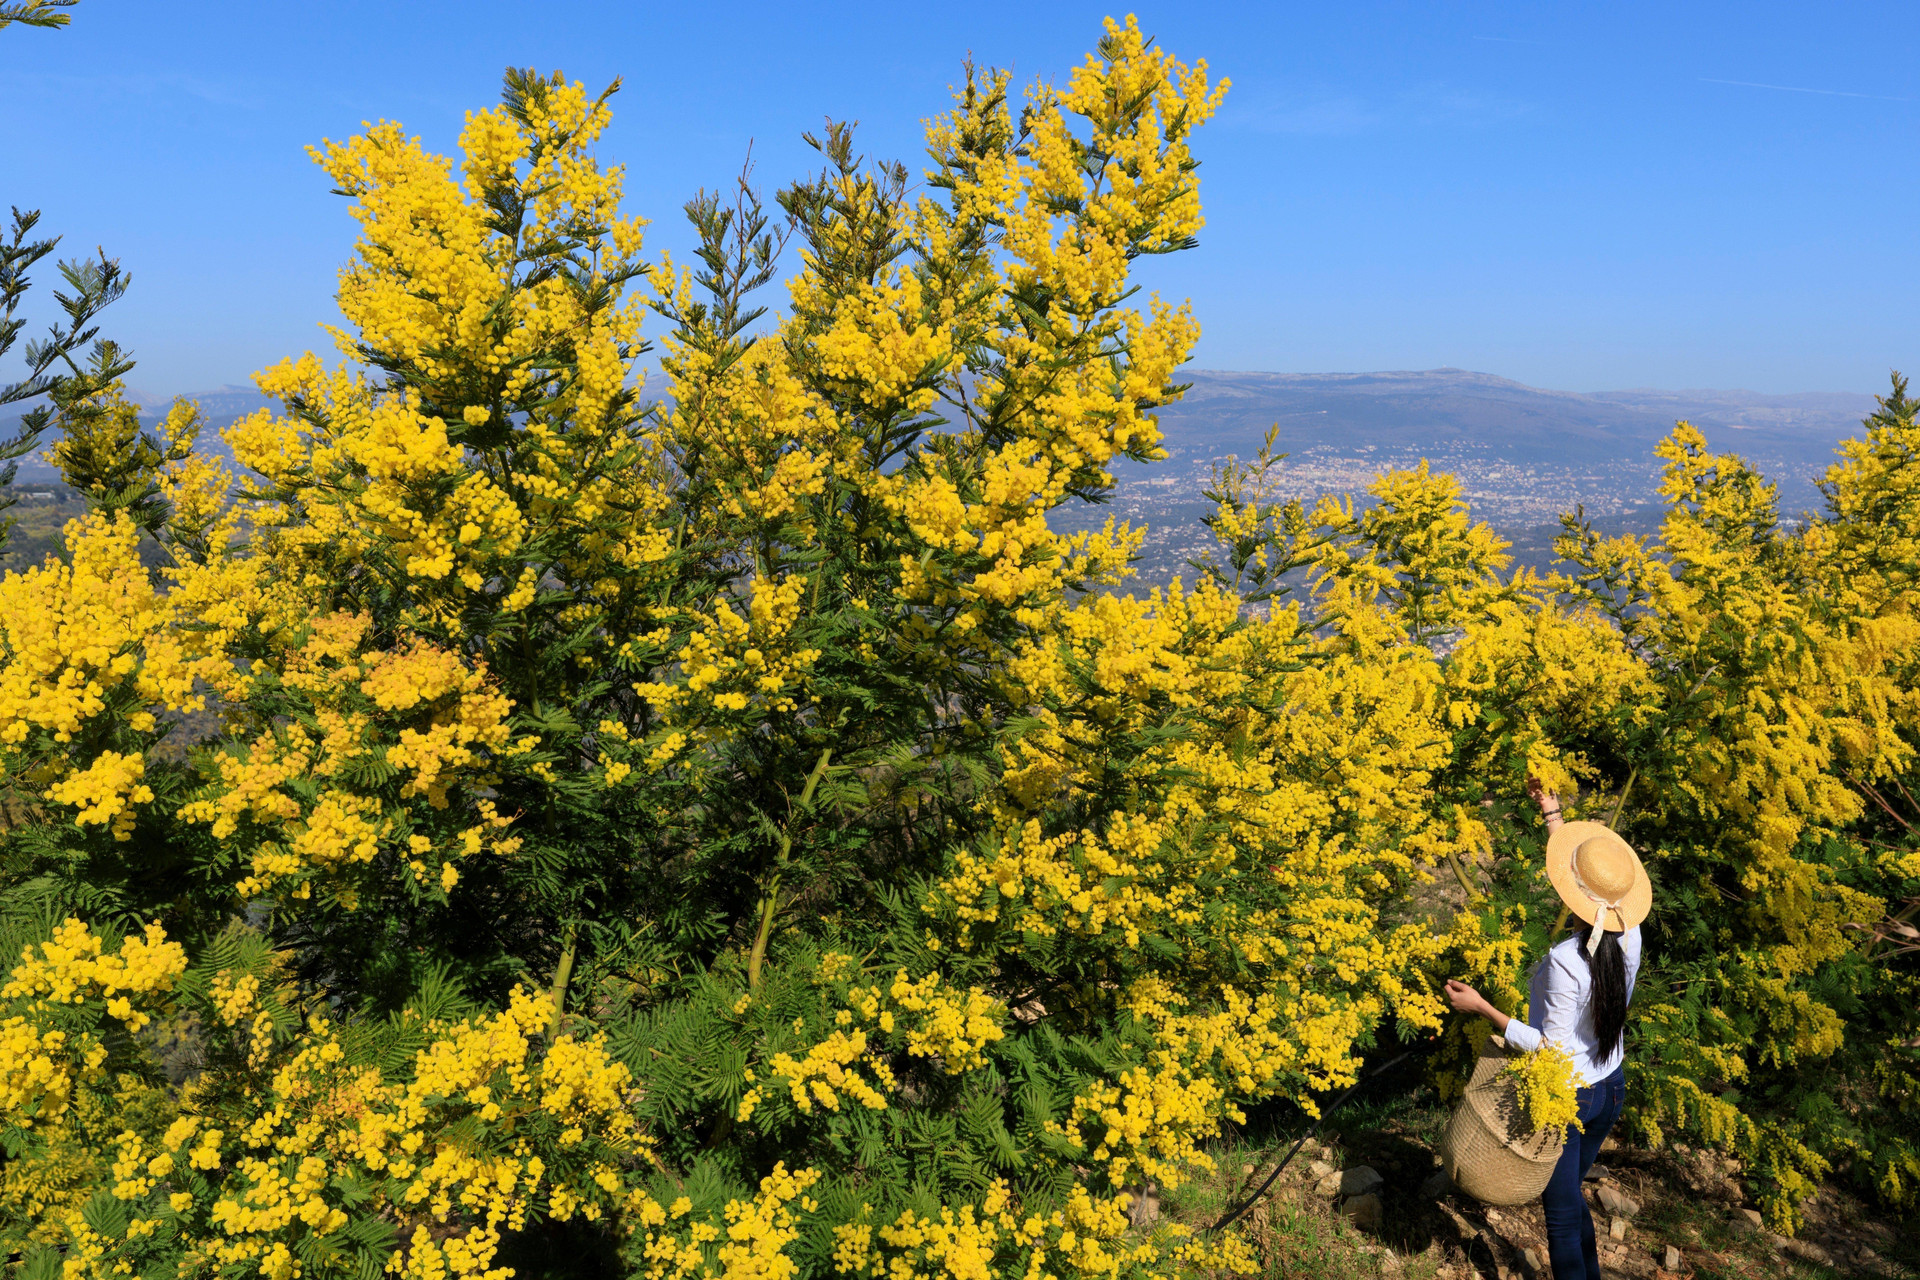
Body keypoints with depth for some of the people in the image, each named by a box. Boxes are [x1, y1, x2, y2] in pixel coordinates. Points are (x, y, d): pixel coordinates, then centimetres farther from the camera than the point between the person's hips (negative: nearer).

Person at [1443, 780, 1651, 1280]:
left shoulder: (1565, 961, -33)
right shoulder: (1630, 939, -13)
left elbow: (1552, 1048, -27)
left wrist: (1482, 1007, -23)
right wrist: (1551, 814, 8)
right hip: (1611, 1089, 7)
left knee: (1561, 1211, 14)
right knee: (1570, 1193, 29)